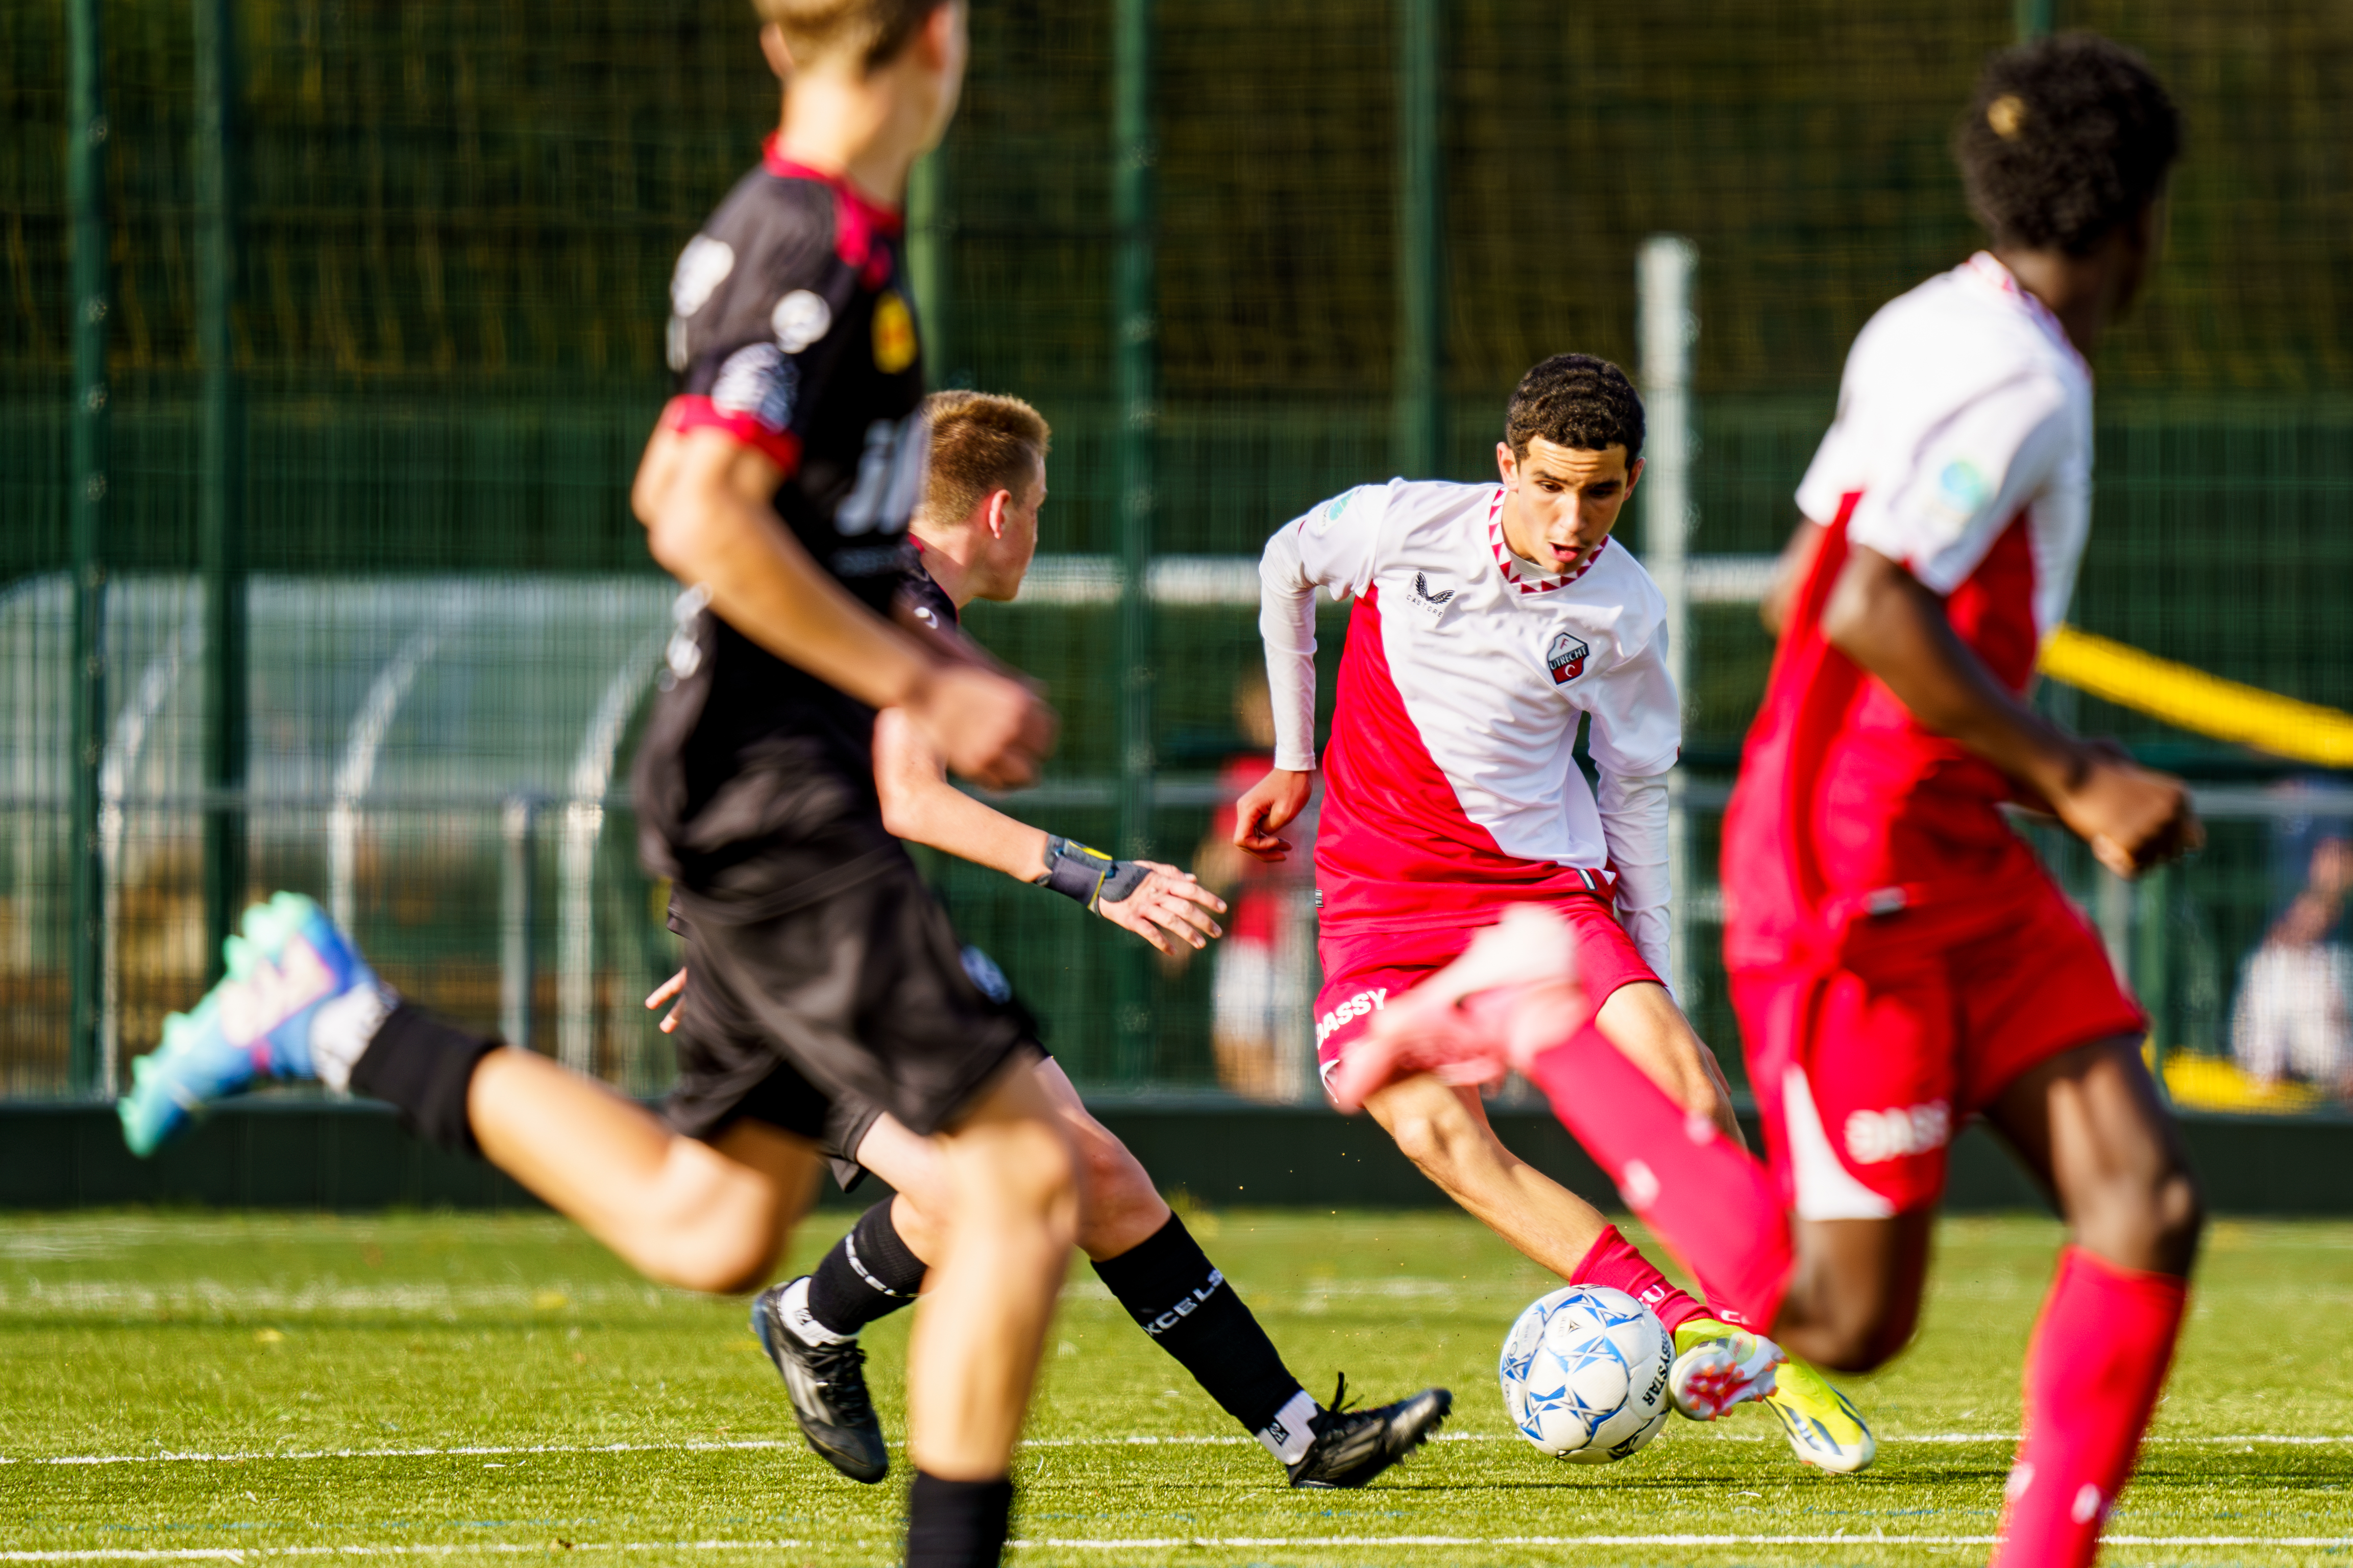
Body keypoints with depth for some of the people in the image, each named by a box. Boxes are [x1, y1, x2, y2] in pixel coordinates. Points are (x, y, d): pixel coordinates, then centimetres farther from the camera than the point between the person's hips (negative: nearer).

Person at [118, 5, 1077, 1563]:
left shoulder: (787, 233, 14)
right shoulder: (814, 248, -16)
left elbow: (686, 493, 26)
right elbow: (705, 520, -26)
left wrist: (935, 660, 20)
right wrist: (921, 687, -20)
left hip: (765, 800, 10)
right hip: (776, 787, -10)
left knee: (707, 1230, 15)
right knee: (1026, 1174, -10)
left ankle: (344, 1024, 17)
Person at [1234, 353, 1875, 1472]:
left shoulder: (1625, 614, -4)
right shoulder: (1402, 526, -10)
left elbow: (1634, 786, 10)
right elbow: (1285, 569, 12)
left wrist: (1649, 974, 9)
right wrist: (1292, 760, 17)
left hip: (1542, 879, 1)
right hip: (1382, 889, -1)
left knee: (1688, 1088, -20)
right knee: (1433, 1127, -25)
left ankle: (1770, 1353, -4)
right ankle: (1681, 1325, -27)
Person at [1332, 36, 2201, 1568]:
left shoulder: (1929, 335, 14)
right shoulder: (2018, 378, -17)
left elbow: (1803, 594, 21)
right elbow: (1869, 608, -29)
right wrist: (2073, 780, -21)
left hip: (1956, 867, 10)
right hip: (1857, 878, -10)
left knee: (2149, 1201, -3)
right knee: (1846, 1316, -5)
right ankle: (1540, 1016, 4)